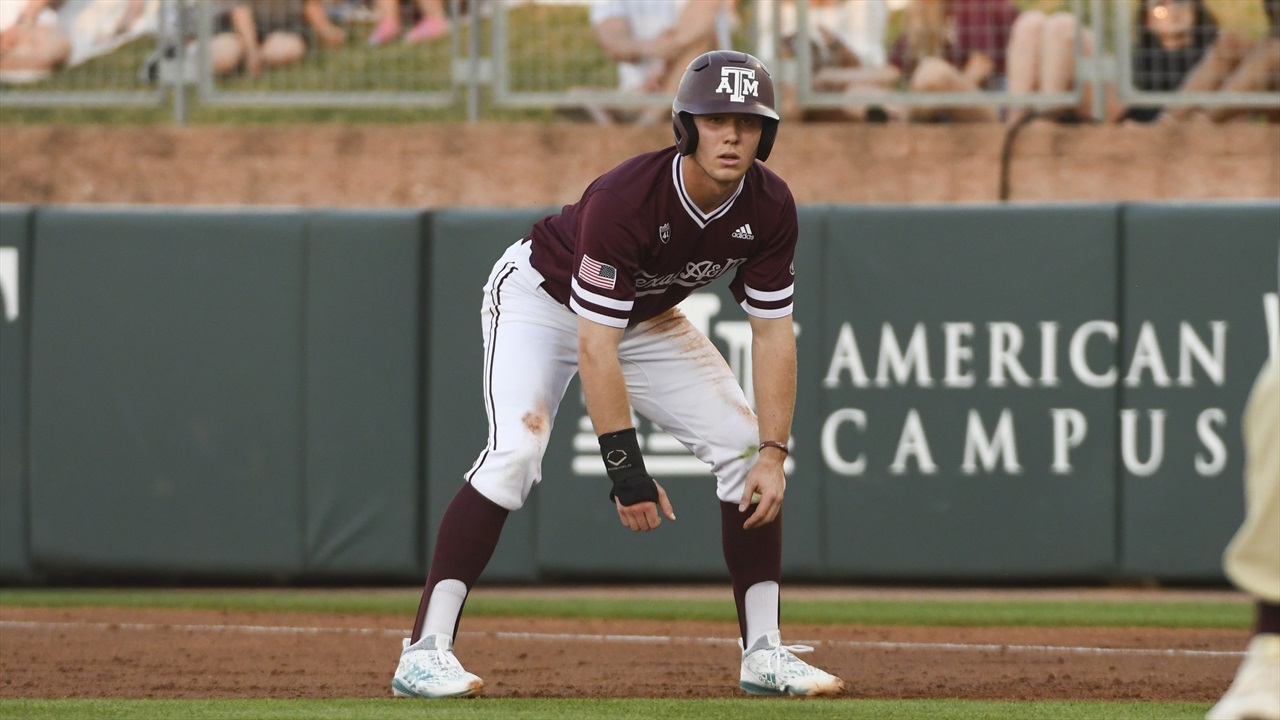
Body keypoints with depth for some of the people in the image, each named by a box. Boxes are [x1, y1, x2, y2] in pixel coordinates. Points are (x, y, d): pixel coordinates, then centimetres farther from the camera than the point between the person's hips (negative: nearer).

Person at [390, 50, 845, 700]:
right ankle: (425, 652, -28)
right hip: (541, 299, -6)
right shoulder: (624, 199, -38)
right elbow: (595, 345, -38)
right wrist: (625, 468, -40)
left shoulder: (768, 207, -20)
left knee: (744, 445, -4)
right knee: (515, 452, -27)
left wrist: (774, 455, -20)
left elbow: (772, 331, -13)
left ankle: (763, 653, 4)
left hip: (647, 319, 7)